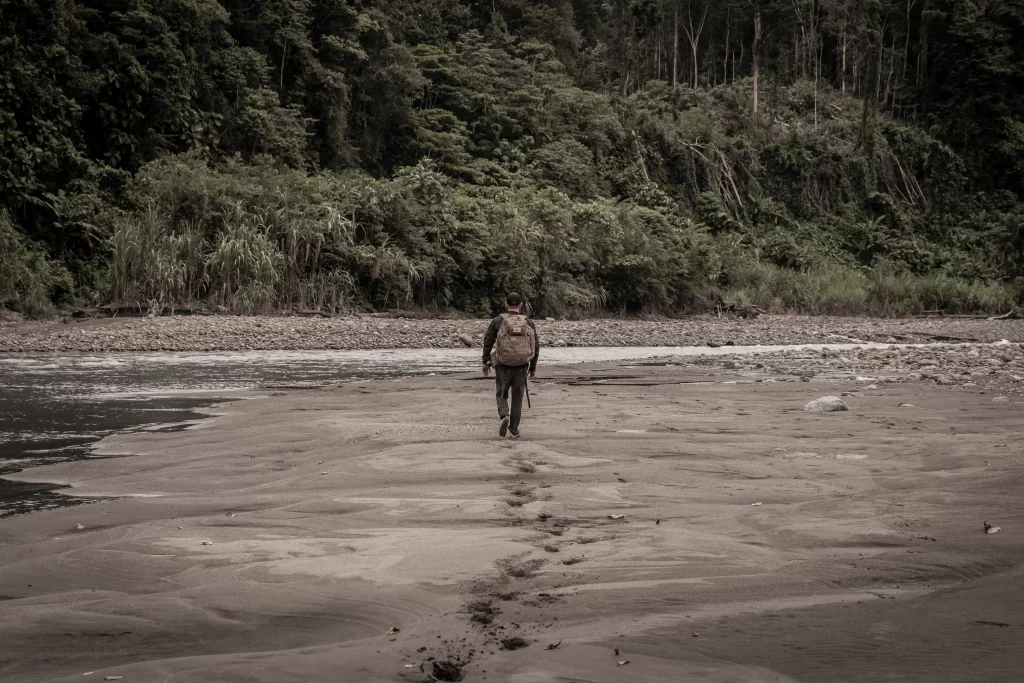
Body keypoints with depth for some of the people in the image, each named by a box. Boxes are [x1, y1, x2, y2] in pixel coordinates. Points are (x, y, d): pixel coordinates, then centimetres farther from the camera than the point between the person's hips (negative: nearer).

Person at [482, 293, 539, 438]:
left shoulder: (497, 321, -3)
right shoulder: (529, 323, 1)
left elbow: (487, 343, -1)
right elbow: (536, 346, 4)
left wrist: (486, 362, 9)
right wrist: (533, 367, 14)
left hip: (503, 366, -1)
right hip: (521, 366, 1)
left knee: (502, 394, 14)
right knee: (517, 397, 12)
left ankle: (504, 416, -14)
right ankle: (514, 429, 12)